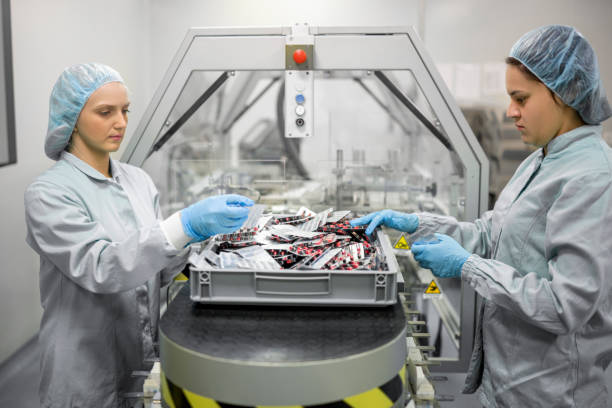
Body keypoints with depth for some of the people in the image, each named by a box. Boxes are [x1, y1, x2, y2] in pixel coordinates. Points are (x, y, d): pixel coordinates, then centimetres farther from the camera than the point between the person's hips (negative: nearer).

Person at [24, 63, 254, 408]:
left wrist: (192, 240, -15)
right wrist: (186, 224, -36)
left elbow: (158, 272, 5)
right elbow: (99, 268, -26)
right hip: (88, 372, -5)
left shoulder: (138, 180, 4)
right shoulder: (48, 193, -14)